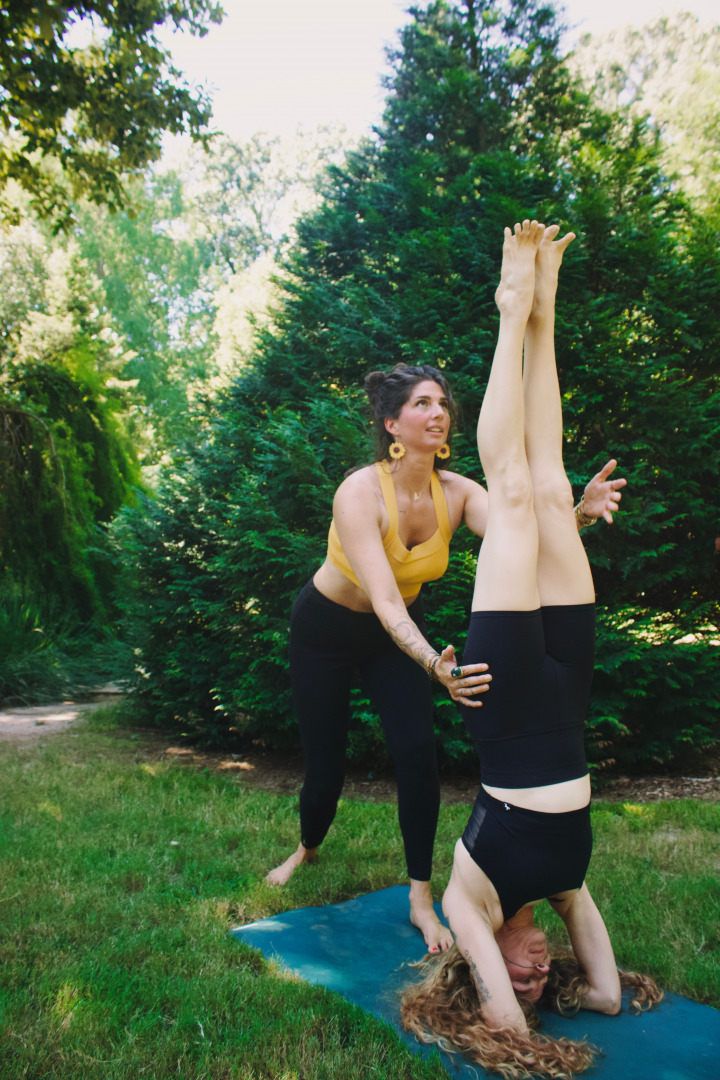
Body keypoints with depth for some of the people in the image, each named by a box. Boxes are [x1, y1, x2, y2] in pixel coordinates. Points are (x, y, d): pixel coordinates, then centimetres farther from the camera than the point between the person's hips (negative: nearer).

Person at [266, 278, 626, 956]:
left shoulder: (456, 492, -18)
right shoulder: (359, 493, -32)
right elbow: (385, 601, -41)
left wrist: (579, 513, -56)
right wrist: (436, 666, -56)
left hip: (397, 635, 3)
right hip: (327, 629, -3)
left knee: (418, 752, -14)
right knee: (325, 764, 5)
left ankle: (420, 899, 5)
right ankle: (307, 849, 42)